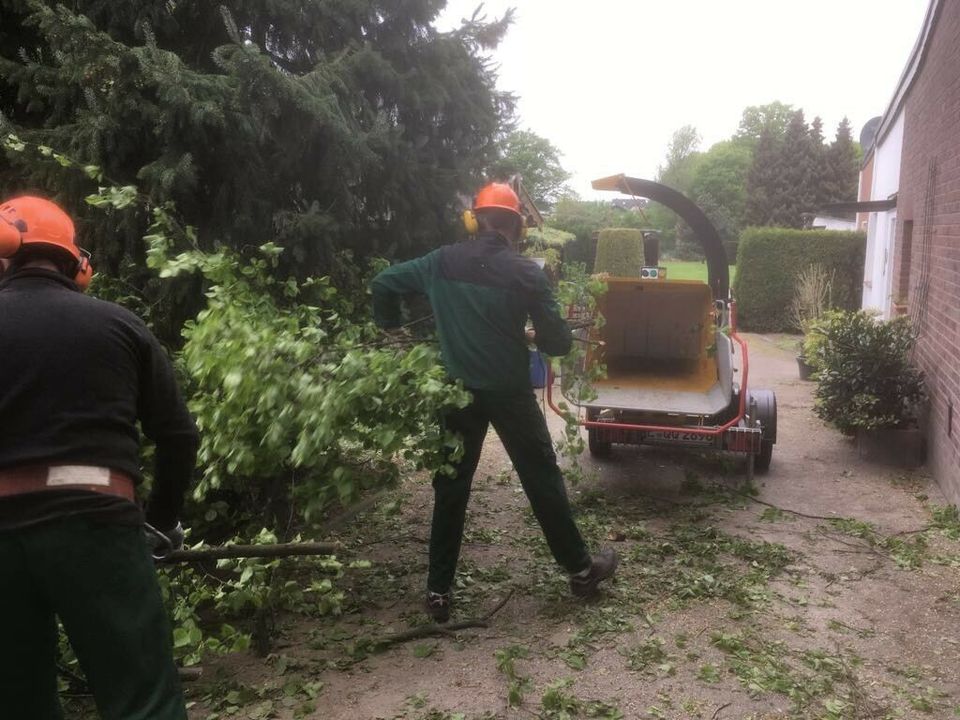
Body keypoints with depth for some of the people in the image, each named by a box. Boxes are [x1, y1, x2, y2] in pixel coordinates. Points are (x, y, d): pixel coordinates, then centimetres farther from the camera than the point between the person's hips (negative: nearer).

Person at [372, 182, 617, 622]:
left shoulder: (442, 262, -3)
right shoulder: (526, 273, -12)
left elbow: (383, 284, 2)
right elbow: (558, 342, -11)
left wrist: (390, 328, 18)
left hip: (458, 392, 2)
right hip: (509, 393, -2)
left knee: (451, 488, 11)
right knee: (543, 482, 12)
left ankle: (438, 591, 15)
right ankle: (580, 570, 26)